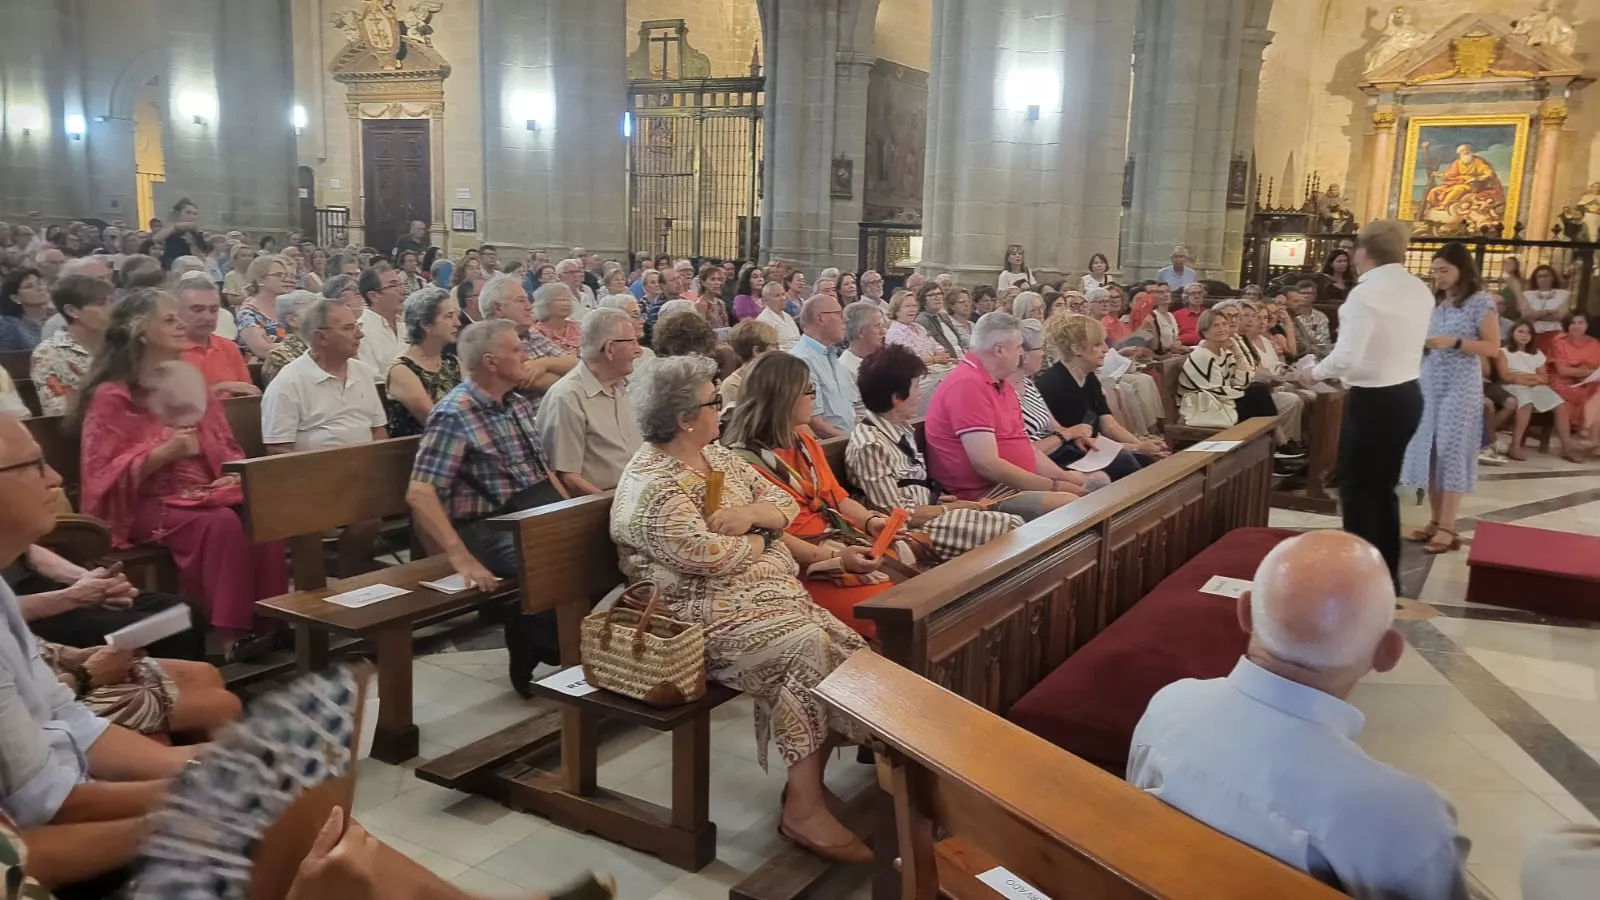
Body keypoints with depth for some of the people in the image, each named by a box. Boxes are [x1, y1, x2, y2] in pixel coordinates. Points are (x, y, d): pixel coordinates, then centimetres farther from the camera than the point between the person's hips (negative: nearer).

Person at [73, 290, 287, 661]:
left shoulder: (191, 383, 15)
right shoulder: (112, 396, -4)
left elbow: (227, 447, 19)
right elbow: (104, 475, -8)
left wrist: (235, 474, -3)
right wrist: (163, 453, -20)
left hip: (207, 494, 5)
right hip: (148, 504, -5)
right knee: (223, 523, -35)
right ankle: (232, 634, -32)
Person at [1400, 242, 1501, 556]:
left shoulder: (1481, 301, -5)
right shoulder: (1436, 302, 13)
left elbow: (1493, 347, -9)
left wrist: (1455, 343, -21)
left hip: (1460, 387, -6)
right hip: (1429, 384, 6)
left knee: (1451, 453, -6)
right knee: (1429, 451, 4)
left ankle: (1448, 528, -4)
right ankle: (1435, 520, 11)